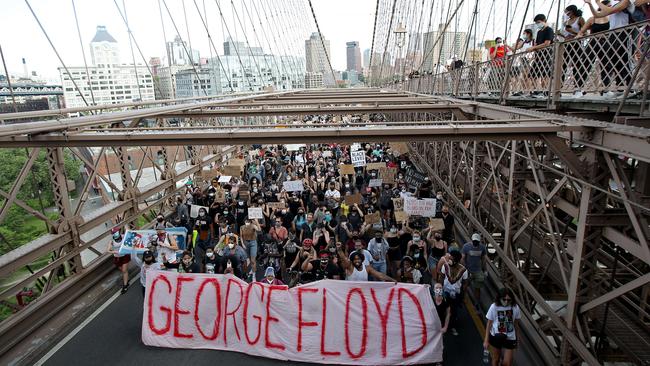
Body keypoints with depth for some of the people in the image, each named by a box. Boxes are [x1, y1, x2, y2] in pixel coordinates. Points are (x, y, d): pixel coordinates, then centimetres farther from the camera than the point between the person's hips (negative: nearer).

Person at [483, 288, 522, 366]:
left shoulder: (515, 308, -13)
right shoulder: (494, 307, -17)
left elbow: (516, 324, 2)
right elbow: (489, 324, -8)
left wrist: (517, 338, 10)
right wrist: (486, 340, -6)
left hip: (510, 338, 1)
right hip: (496, 336, -1)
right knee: (496, 357, 17)